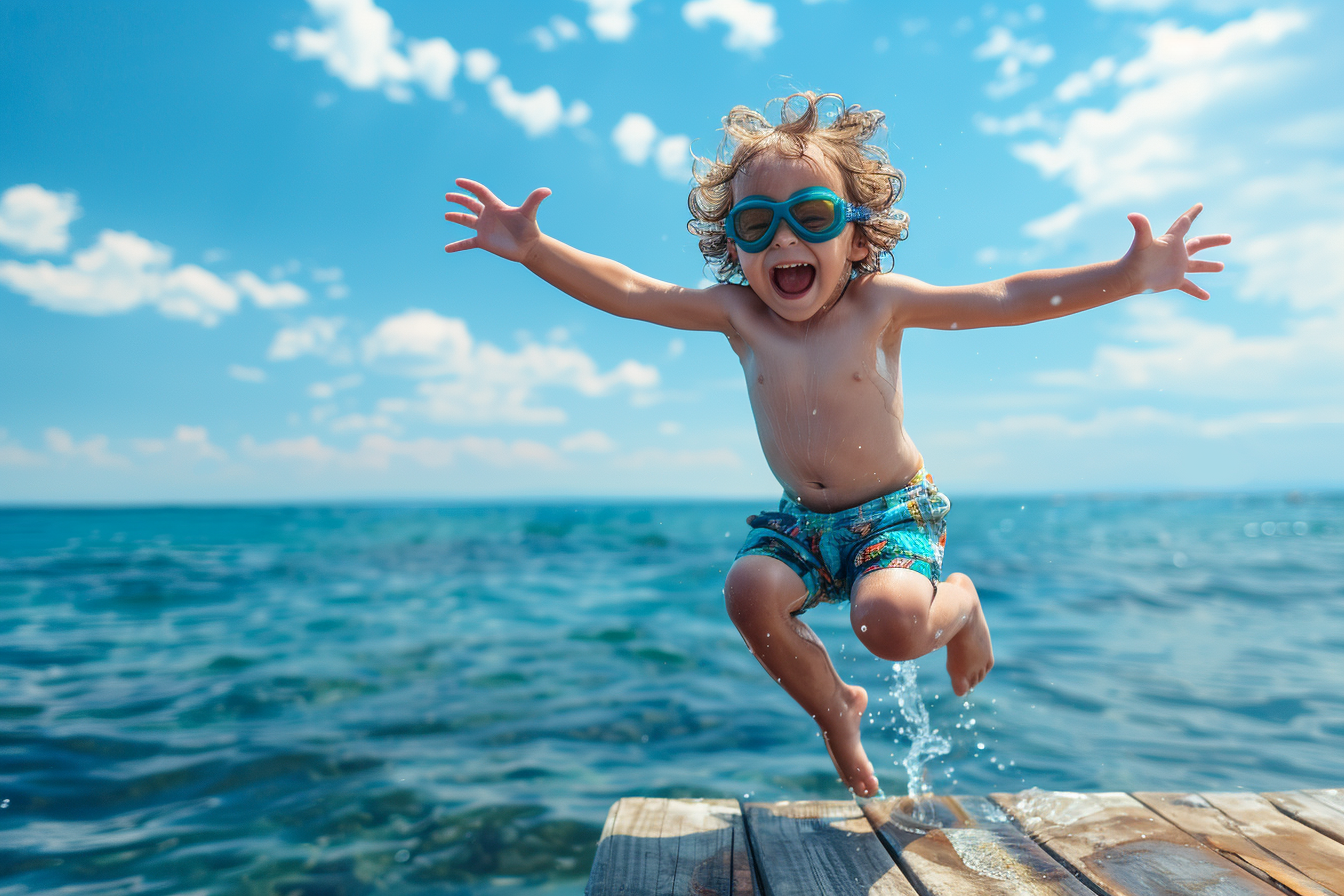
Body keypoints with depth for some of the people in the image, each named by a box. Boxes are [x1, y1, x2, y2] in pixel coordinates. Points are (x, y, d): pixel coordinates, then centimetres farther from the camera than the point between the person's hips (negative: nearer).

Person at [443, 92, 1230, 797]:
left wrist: (1129, 274, -22)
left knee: (891, 622, -31)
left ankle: (960, 602, 10)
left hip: (895, 511, -3)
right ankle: (837, 712, 6)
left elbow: (1004, 299, -14)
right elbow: (627, 291, -10)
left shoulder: (878, 301, -12)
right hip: (803, 519, 3)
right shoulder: (737, 313, -7)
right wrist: (533, 249, -20)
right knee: (750, 589, -25)